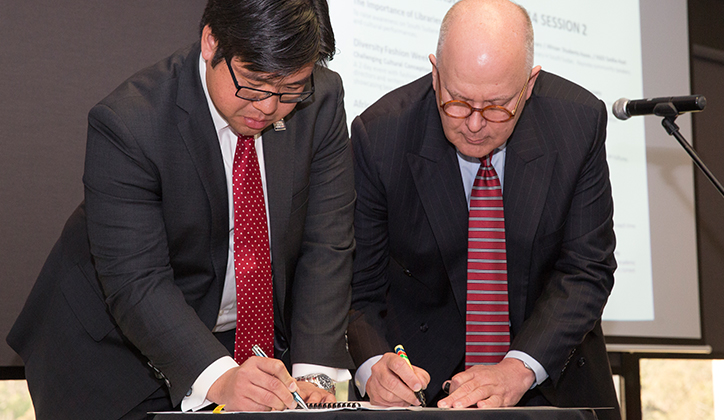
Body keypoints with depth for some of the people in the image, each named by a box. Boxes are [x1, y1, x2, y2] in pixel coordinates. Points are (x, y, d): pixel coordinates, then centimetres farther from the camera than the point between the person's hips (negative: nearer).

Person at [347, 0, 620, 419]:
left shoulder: (579, 121, -11)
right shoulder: (379, 136, -13)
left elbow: (586, 271, -9)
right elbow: (357, 284, -10)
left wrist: (518, 369, -22)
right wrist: (374, 367, -30)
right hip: (425, 376, -3)